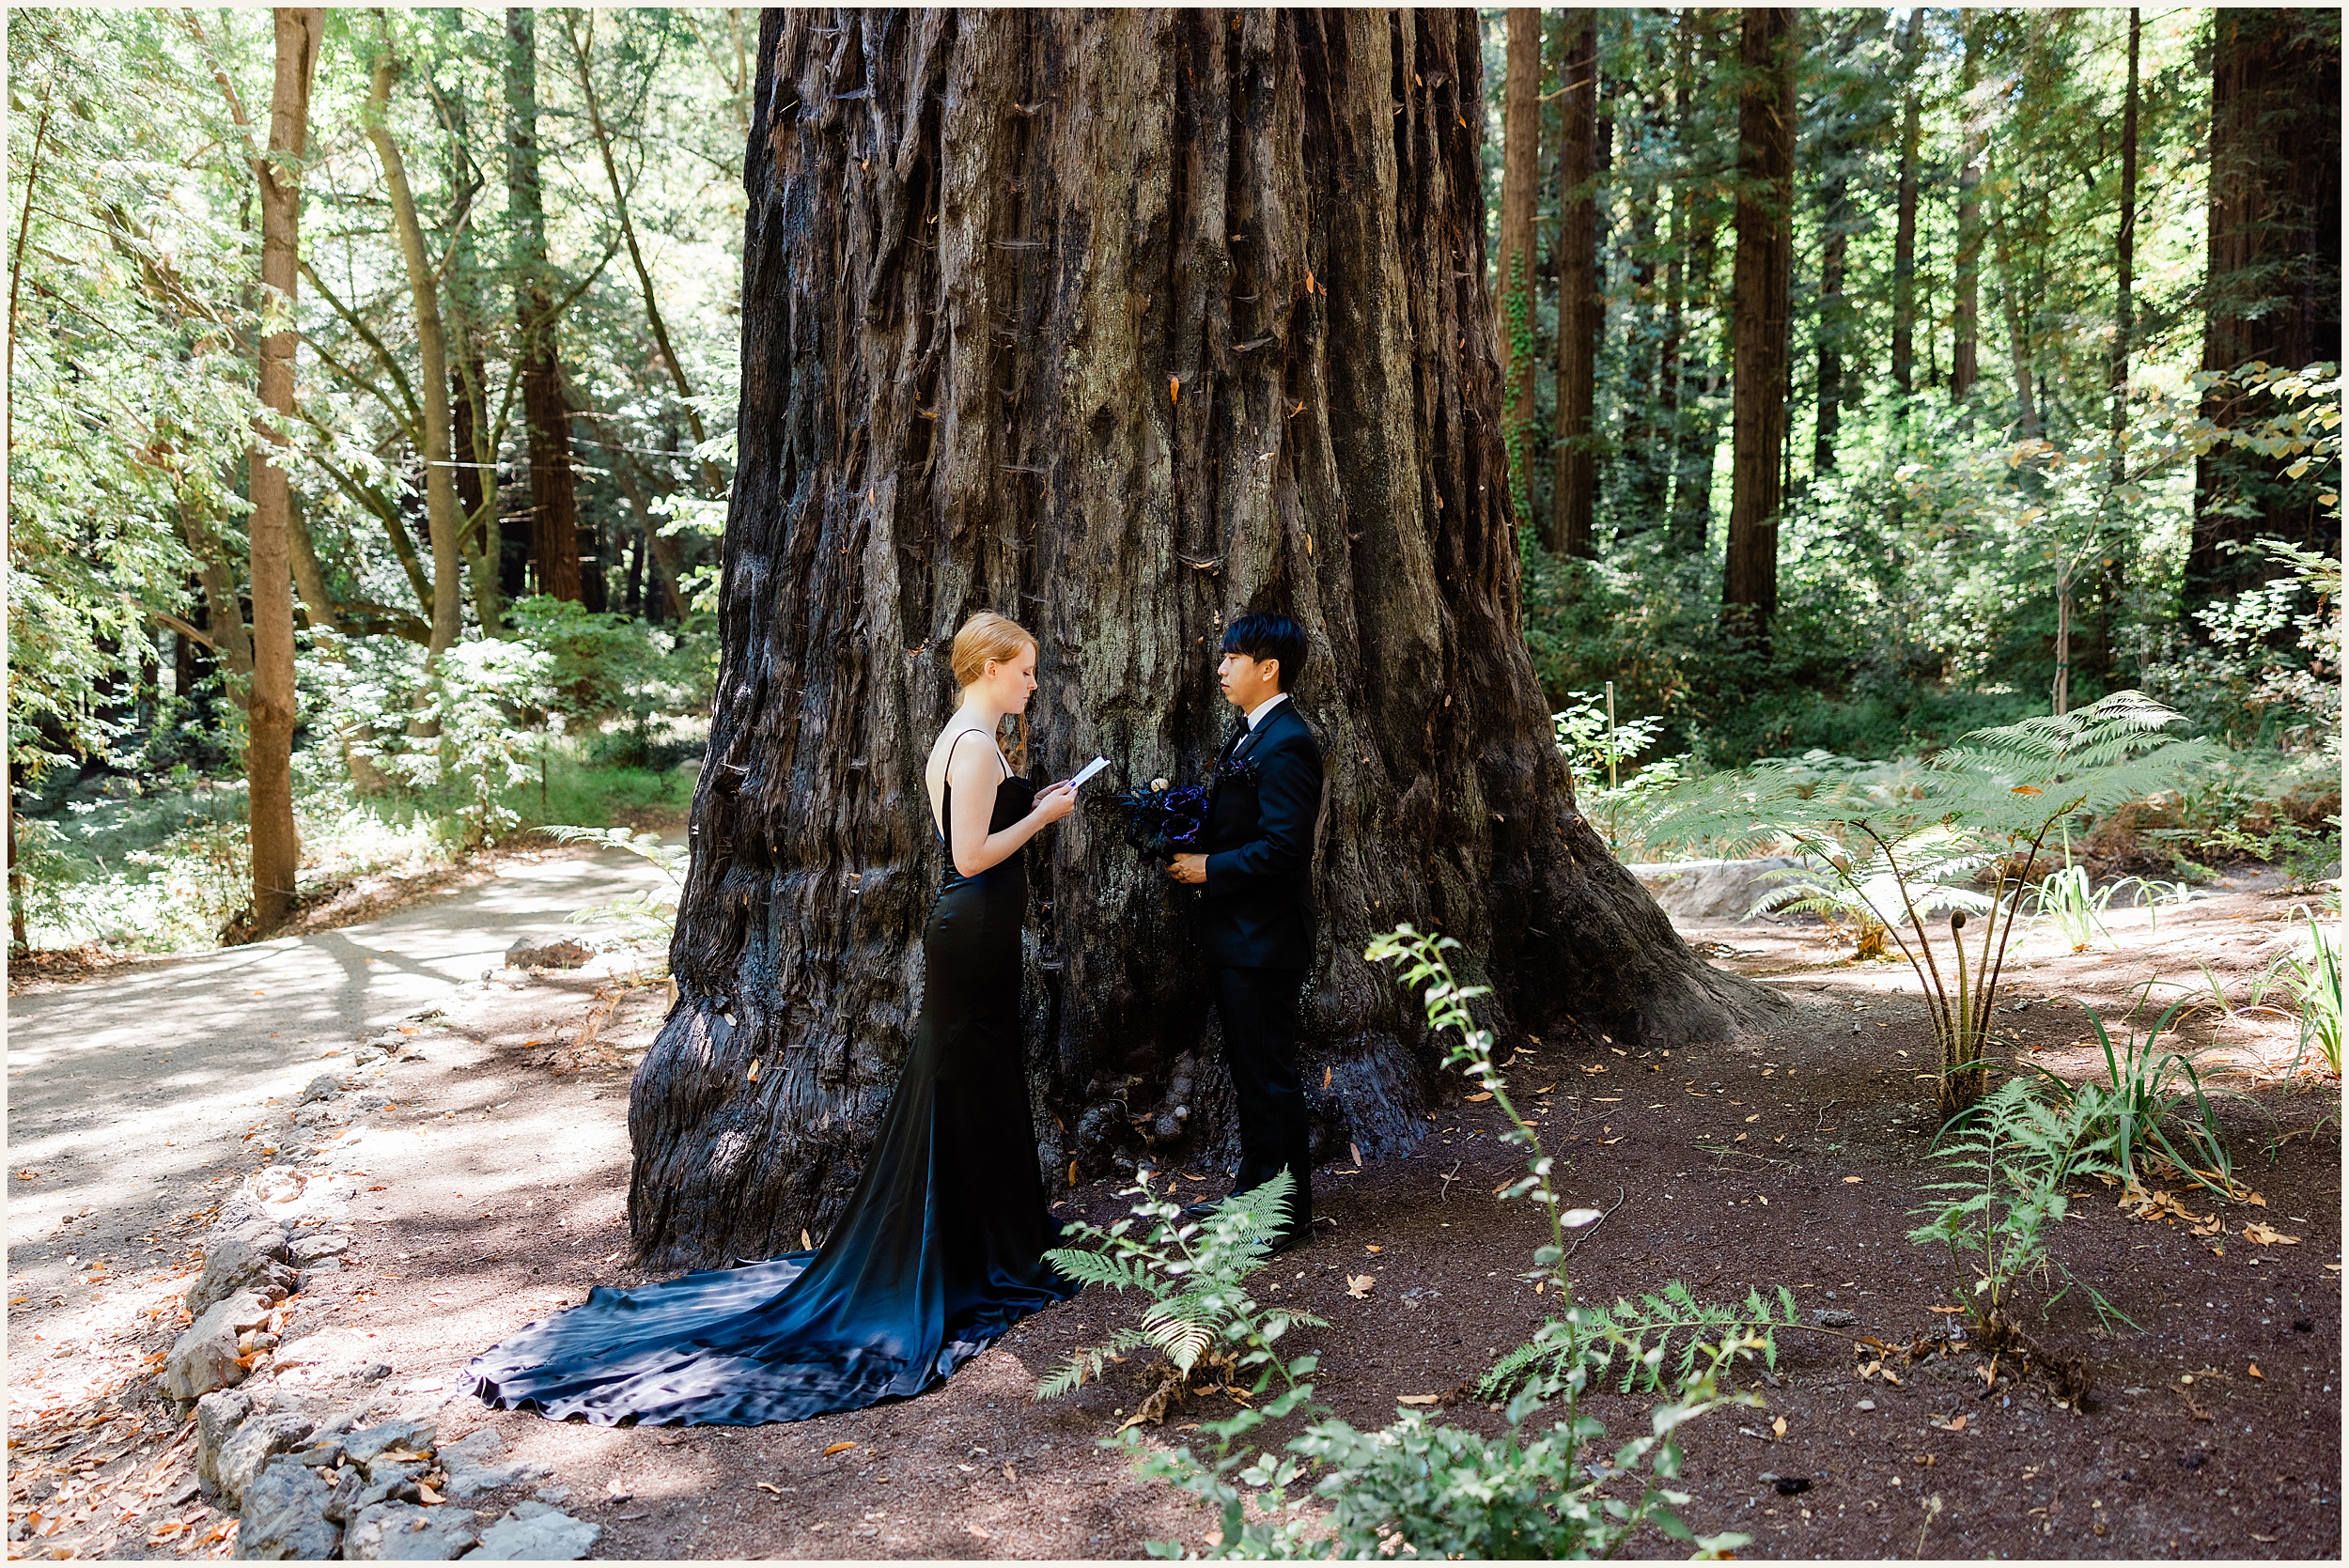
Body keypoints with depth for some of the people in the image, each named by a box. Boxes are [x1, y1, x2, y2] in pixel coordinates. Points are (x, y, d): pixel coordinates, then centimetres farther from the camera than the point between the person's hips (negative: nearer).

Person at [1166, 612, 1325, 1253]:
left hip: (1264, 936, -10)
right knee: (1248, 1068, 19)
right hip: (1237, 934, 10)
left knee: (1270, 1073, 0)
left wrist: (1209, 868, -17)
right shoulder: (1250, 734, 13)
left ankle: (1289, 1215, 12)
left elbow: (1282, 846, -26)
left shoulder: (1286, 744, -20)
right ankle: (1254, 1189, 33)